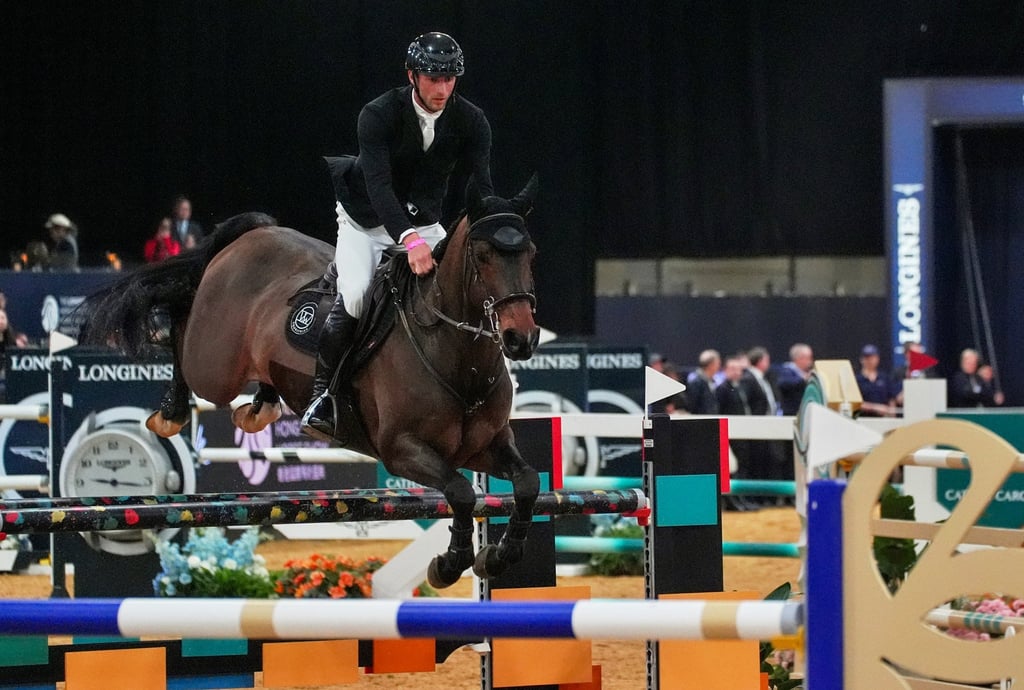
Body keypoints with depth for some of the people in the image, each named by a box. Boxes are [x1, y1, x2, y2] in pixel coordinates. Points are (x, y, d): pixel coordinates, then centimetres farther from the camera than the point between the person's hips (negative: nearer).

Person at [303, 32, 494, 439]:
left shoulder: (471, 122, -12)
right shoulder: (379, 115, -25)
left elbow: (482, 187, -18)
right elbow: (378, 184, -36)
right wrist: (409, 239, -52)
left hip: (424, 224, 4)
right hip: (367, 222, -4)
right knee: (354, 297, -26)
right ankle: (322, 394, -11)